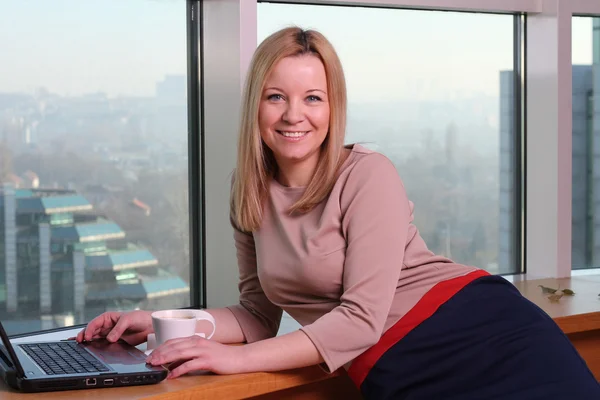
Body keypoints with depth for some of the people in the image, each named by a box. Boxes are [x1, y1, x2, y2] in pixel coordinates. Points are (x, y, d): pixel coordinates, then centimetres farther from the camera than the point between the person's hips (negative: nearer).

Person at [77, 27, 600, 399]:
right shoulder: (250, 193, 8)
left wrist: (238, 358, -18)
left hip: (485, 340, -5)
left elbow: (361, 319, -15)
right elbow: (260, 313, 16)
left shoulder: (368, 175, -10)